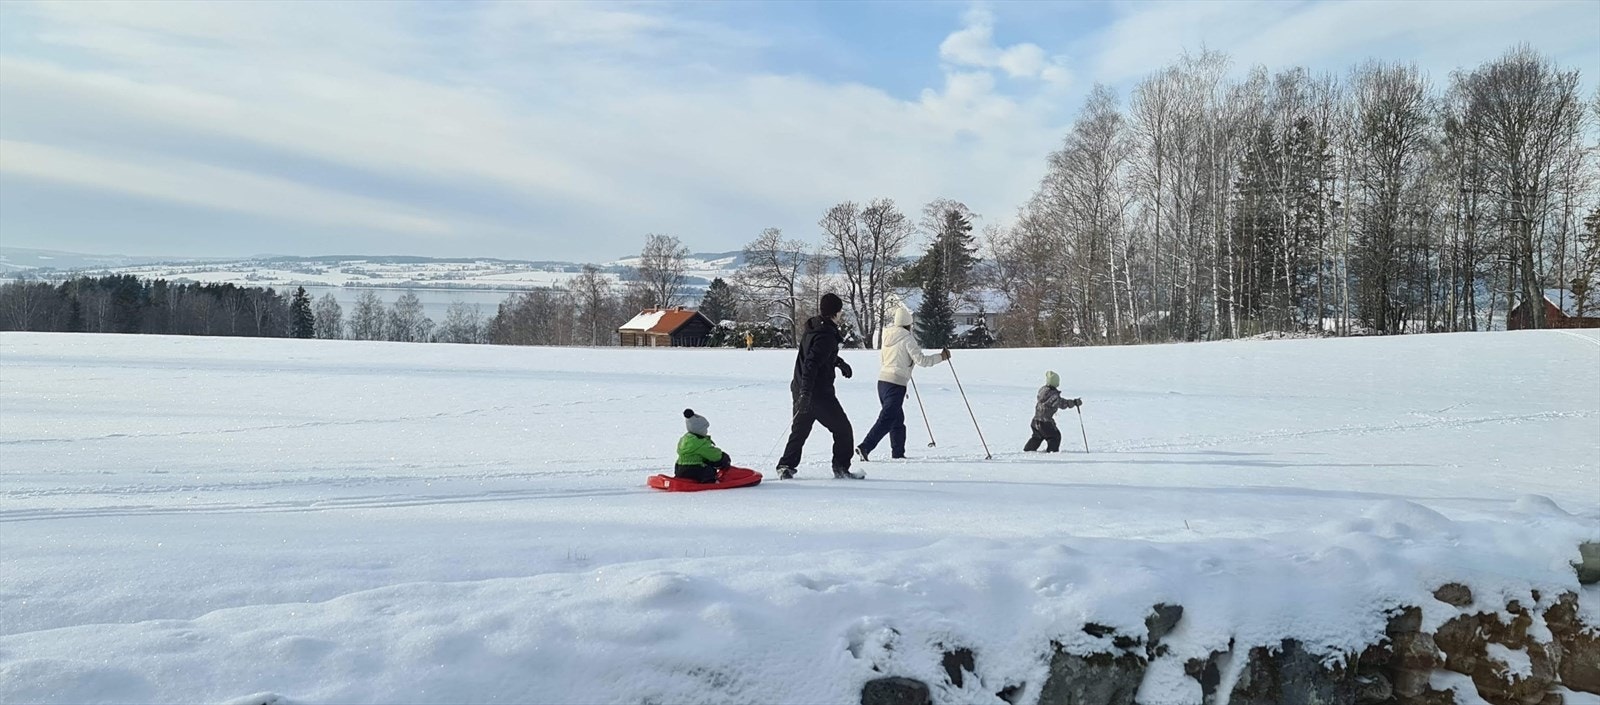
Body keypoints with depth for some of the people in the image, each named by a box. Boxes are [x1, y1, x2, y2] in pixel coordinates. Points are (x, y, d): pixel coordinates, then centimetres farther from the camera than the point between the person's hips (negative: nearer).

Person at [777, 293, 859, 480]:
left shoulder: (812, 328, 9)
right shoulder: (826, 335, -19)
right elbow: (811, 364, -27)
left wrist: (839, 362, 30)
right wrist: (805, 392, -31)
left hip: (801, 390, 9)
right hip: (818, 393, -9)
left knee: (799, 431, 15)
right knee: (843, 429, 6)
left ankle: (786, 466, 8)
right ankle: (841, 467, 9)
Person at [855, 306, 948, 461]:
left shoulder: (887, 335, 11)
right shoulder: (907, 338, -10)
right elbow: (921, 360, -13)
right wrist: (941, 357, -3)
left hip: (882, 380, 8)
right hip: (896, 383, -8)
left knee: (897, 419, 18)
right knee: (886, 419, -10)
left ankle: (898, 453, 22)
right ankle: (865, 447, -20)